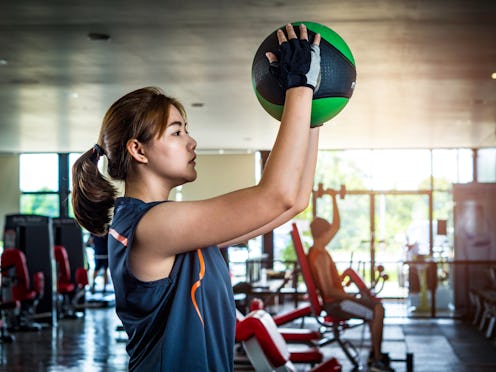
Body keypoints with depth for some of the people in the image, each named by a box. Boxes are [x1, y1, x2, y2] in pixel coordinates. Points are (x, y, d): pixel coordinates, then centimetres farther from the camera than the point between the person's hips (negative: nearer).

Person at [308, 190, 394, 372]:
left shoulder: (317, 251, 9)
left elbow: (336, 226, 20)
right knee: (377, 311, -20)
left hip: (337, 299, 11)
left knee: (377, 304, 14)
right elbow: (328, 290, -27)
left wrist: (334, 199, 20)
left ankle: (374, 352, 13)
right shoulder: (320, 257, -21)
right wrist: (351, 297, -15)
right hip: (334, 304, -11)